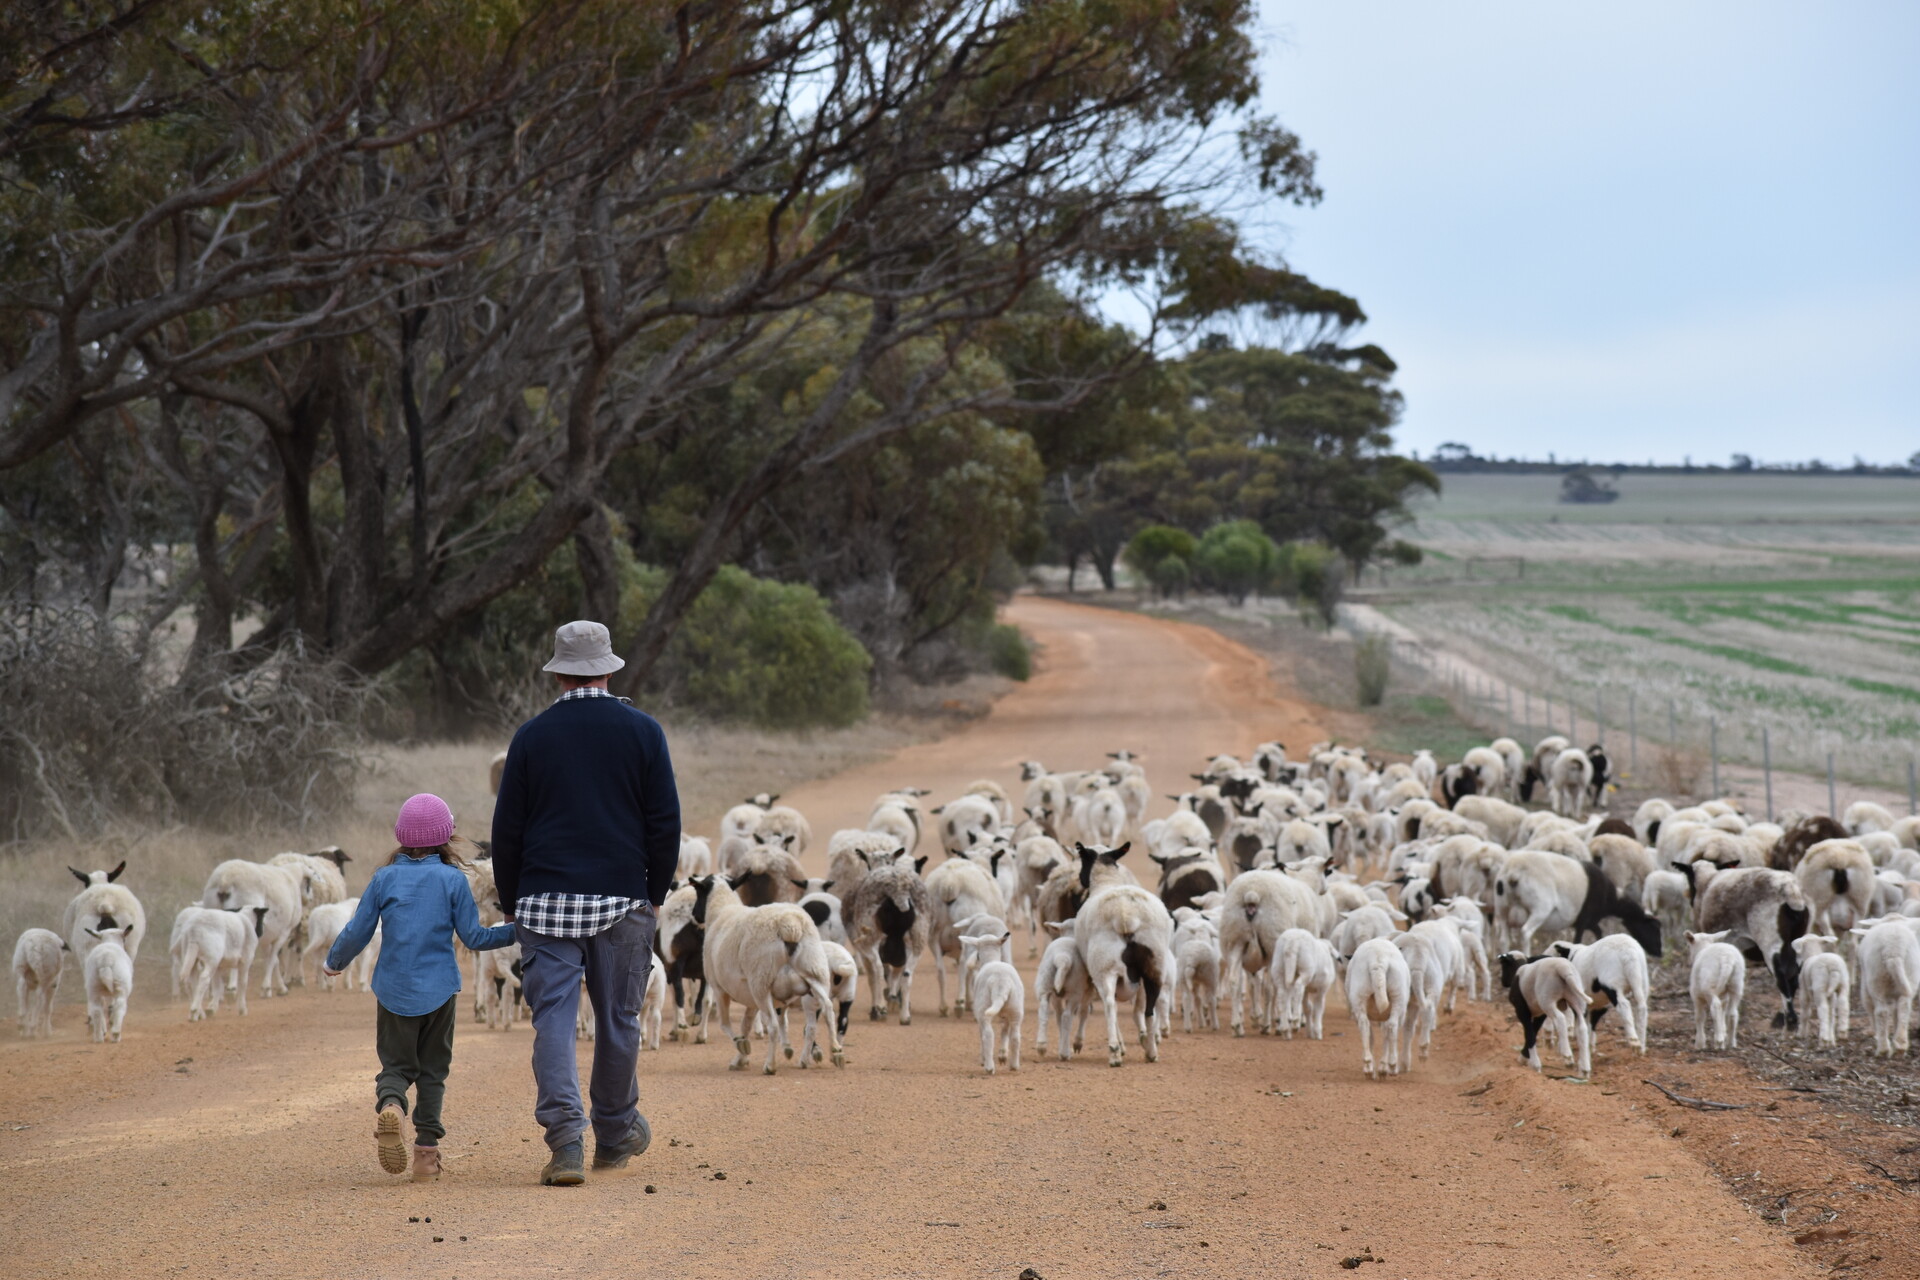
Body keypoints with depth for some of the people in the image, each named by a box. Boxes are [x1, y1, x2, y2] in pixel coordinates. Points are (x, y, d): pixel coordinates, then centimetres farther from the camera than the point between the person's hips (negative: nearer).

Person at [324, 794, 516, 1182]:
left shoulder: (385, 878, 0)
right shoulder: (453, 880, -5)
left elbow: (357, 932, 2)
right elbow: (474, 937, -3)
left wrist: (335, 962, 20)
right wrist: (516, 931, 11)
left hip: (394, 990, 1)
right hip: (439, 989, -1)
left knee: (396, 1063, 10)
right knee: (432, 1069, 11)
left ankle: (390, 1104, -23)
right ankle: (426, 1148, 4)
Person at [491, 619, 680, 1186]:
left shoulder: (532, 736, 3)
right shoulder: (642, 730, 1)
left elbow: (507, 829, 5)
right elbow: (664, 821, 1)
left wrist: (511, 903, 15)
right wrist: (654, 894, 11)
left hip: (546, 903, 0)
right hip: (622, 901, 0)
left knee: (553, 1019, -3)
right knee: (618, 1021, 12)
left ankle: (565, 1140, -16)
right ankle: (615, 1135, 26)